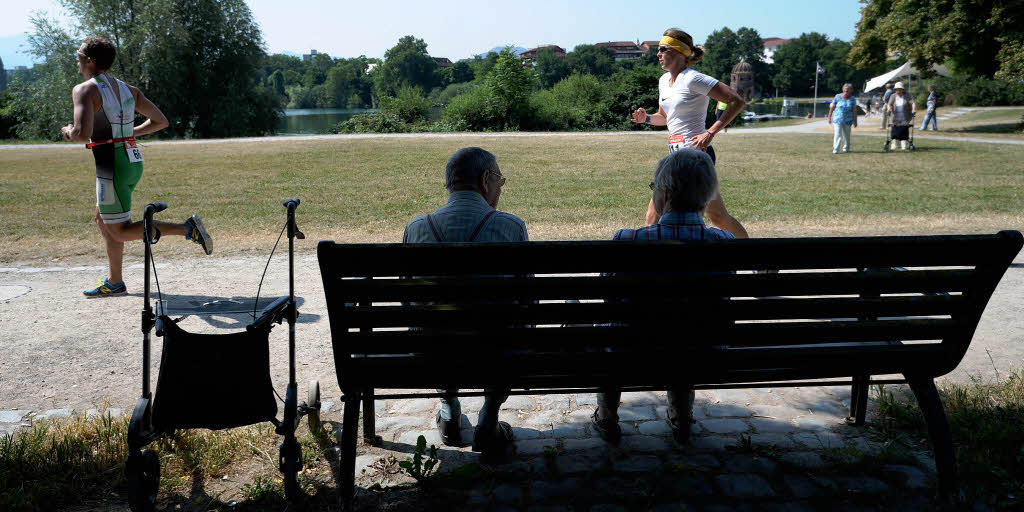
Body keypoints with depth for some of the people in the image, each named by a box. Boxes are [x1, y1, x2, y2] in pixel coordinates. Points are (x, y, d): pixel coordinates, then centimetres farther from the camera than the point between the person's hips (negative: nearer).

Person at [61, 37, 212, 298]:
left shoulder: (85, 90, -9)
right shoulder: (127, 89, 12)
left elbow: (83, 134, -22)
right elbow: (161, 121, 14)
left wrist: (68, 132, 0)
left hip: (112, 167, -8)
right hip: (133, 162, 8)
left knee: (120, 231, 0)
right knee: (102, 220, 21)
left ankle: (187, 228, -13)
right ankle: (115, 282, 26)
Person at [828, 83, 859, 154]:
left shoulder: (852, 99, 0)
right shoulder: (838, 97, -4)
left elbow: (854, 111, 2)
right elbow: (832, 107, 1)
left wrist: (855, 121, 1)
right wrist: (829, 117, 2)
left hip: (848, 120, 2)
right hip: (838, 119, -2)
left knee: (847, 135, 13)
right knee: (838, 135, -11)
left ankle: (846, 148, 30)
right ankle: (835, 150, -11)